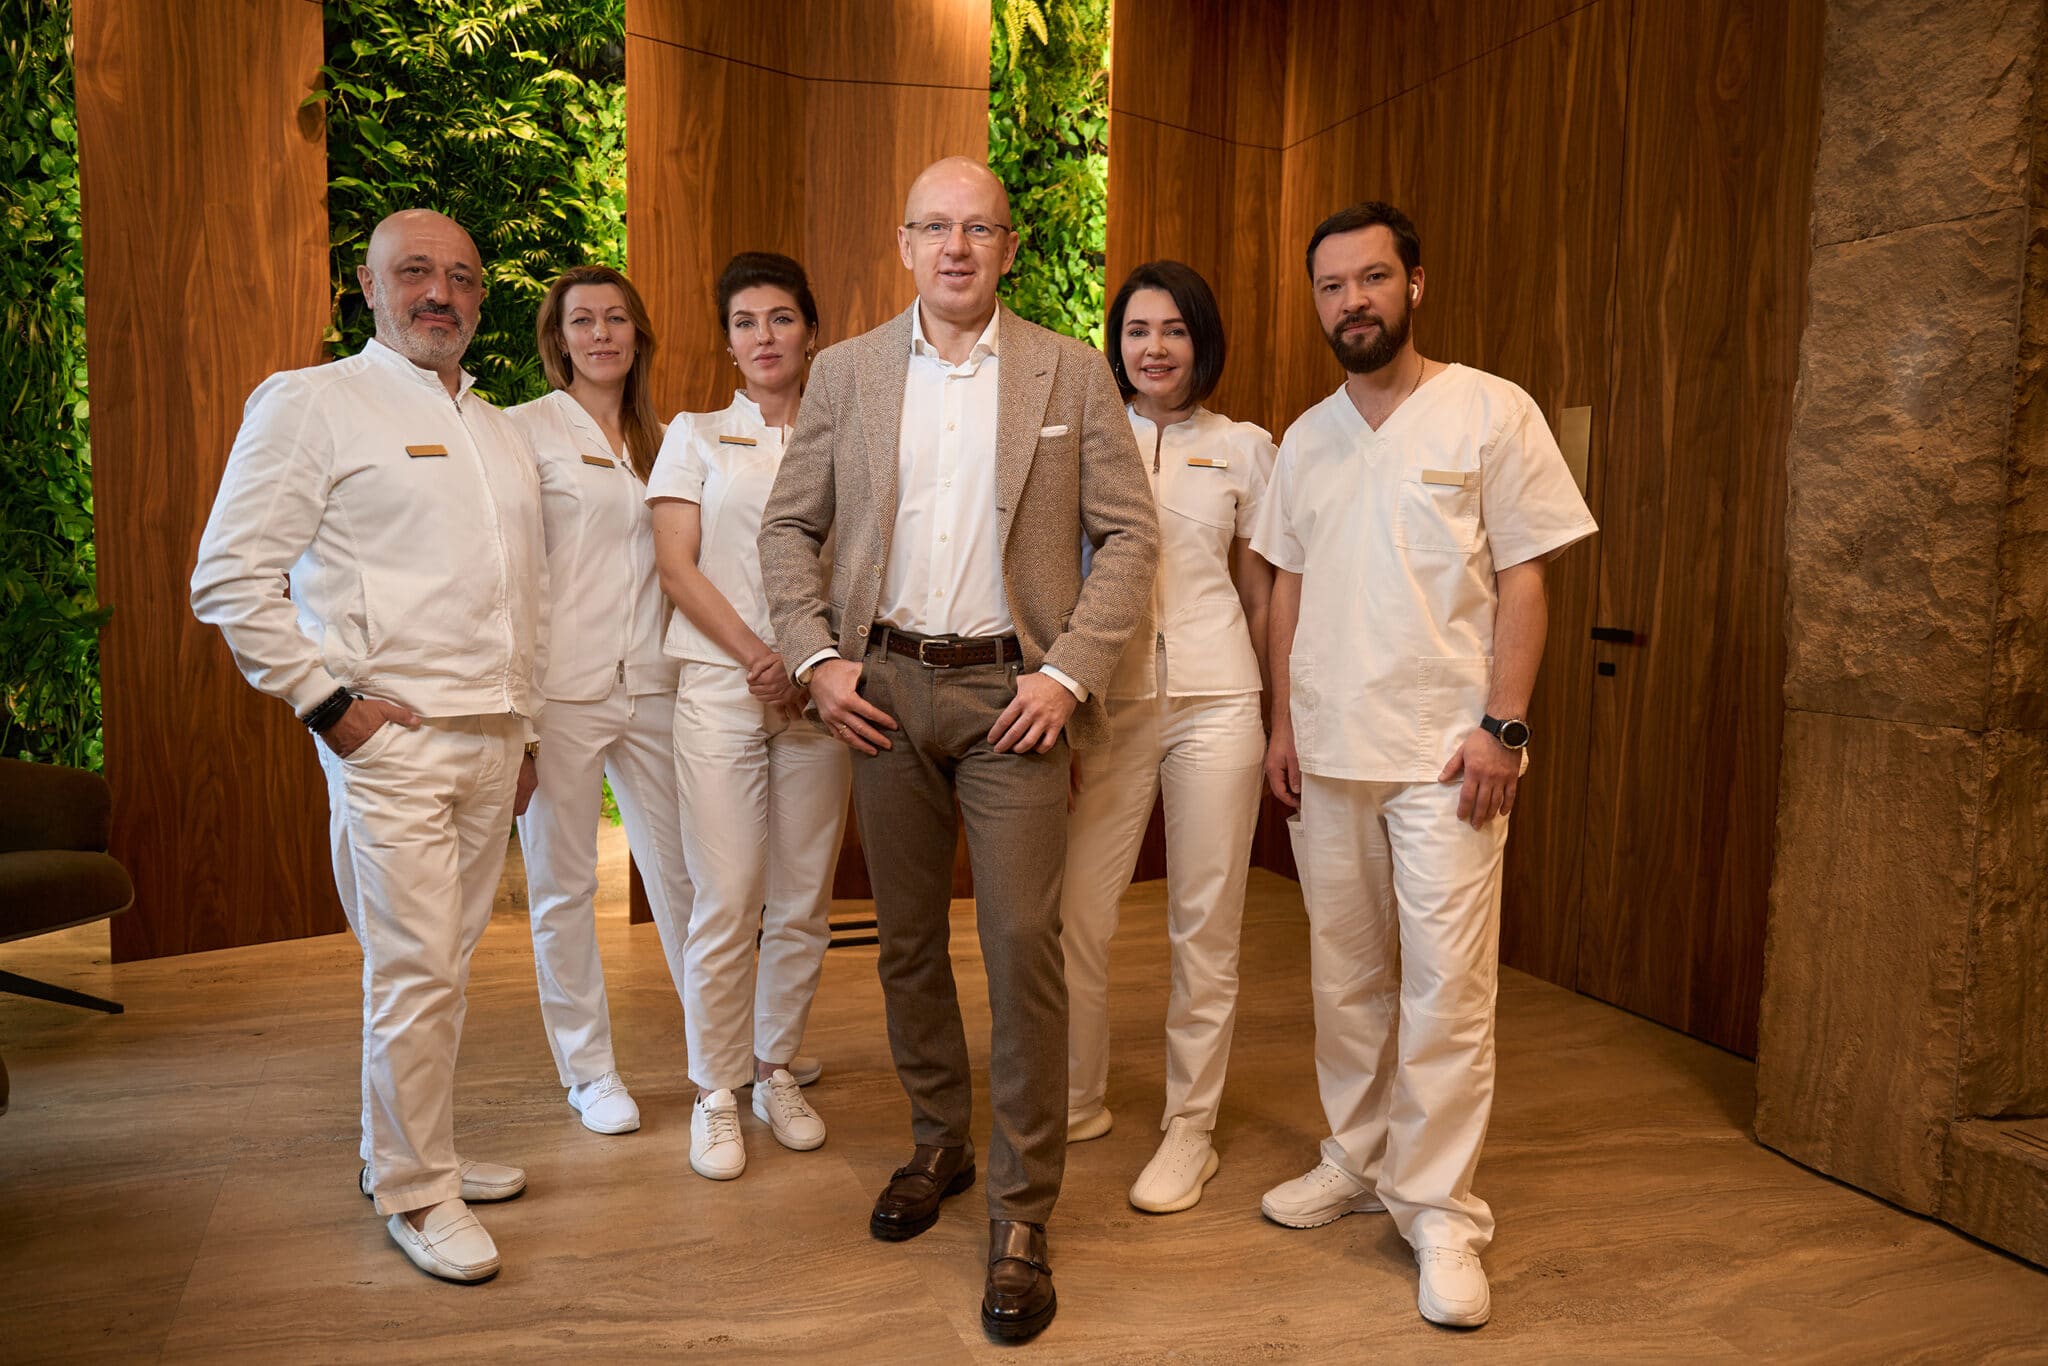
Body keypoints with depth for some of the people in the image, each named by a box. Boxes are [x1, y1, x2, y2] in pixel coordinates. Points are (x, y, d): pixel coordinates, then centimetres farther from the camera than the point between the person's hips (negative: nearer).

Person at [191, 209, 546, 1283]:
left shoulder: (500, 431, 18)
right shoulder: (312, 404, -2)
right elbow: (230, 579, -6)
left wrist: (524, 729, 19)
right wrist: (328, 699, -12)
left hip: (491, 737, 6)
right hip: (388, 737, -6)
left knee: (444, 960, 13)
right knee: (415, 971, -5)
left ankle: (405, 1148, 30)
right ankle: (414, 1192, 12)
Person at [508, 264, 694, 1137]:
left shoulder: (659, 439, 15)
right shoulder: (526, 428, 0)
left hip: (650, 682, 4)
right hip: (561, 687, -4)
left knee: (683, 870, 8)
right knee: (563, 885, 5)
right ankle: (588, 1071, 21)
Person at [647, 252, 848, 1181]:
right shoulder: (696, 436, 10)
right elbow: (678, 565, 1)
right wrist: (755, 655, -11)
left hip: (818, 688, 2)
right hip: (719, 686, -1)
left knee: (803, 901, 5)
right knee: (726, 904, -3)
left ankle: (778, 1076, 22)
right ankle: (714, 1095, 12)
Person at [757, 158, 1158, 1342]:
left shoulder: (1072, 372, 2)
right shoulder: (847, 373, 7)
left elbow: (1129, 535, -1)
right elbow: (790, 527, 10)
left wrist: (1069, 672, -11)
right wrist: (816, 659, -2)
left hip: (1012, 691, -2)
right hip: (886, 687, 3)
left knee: (1024, 943, -5)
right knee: (908, 940, 13)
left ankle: (1024, 1212, 9)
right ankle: (940, 1142, 34)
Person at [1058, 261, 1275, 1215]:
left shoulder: (1244, 448, 7)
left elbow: (1260, 591, 12)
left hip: (1215, 700, 0)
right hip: (1108, 700, 1)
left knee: (1205, 923, 4)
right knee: (1077, 914, 2)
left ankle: (1190, 1127, 20)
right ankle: (1076, 1103, 25)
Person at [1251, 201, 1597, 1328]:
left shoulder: (1490, 412, -2)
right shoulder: (1306, 438, 12)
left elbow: (1522, 580, -4)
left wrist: (1503, 725, -12)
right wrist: (1284, 721, 7)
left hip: (1445, 751, -4)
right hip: (1327, 752, 5)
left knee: (1445, 986, -3)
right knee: (1346, 974, 13)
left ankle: (1439, 1212, 11)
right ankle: (1358, 1162, 29)